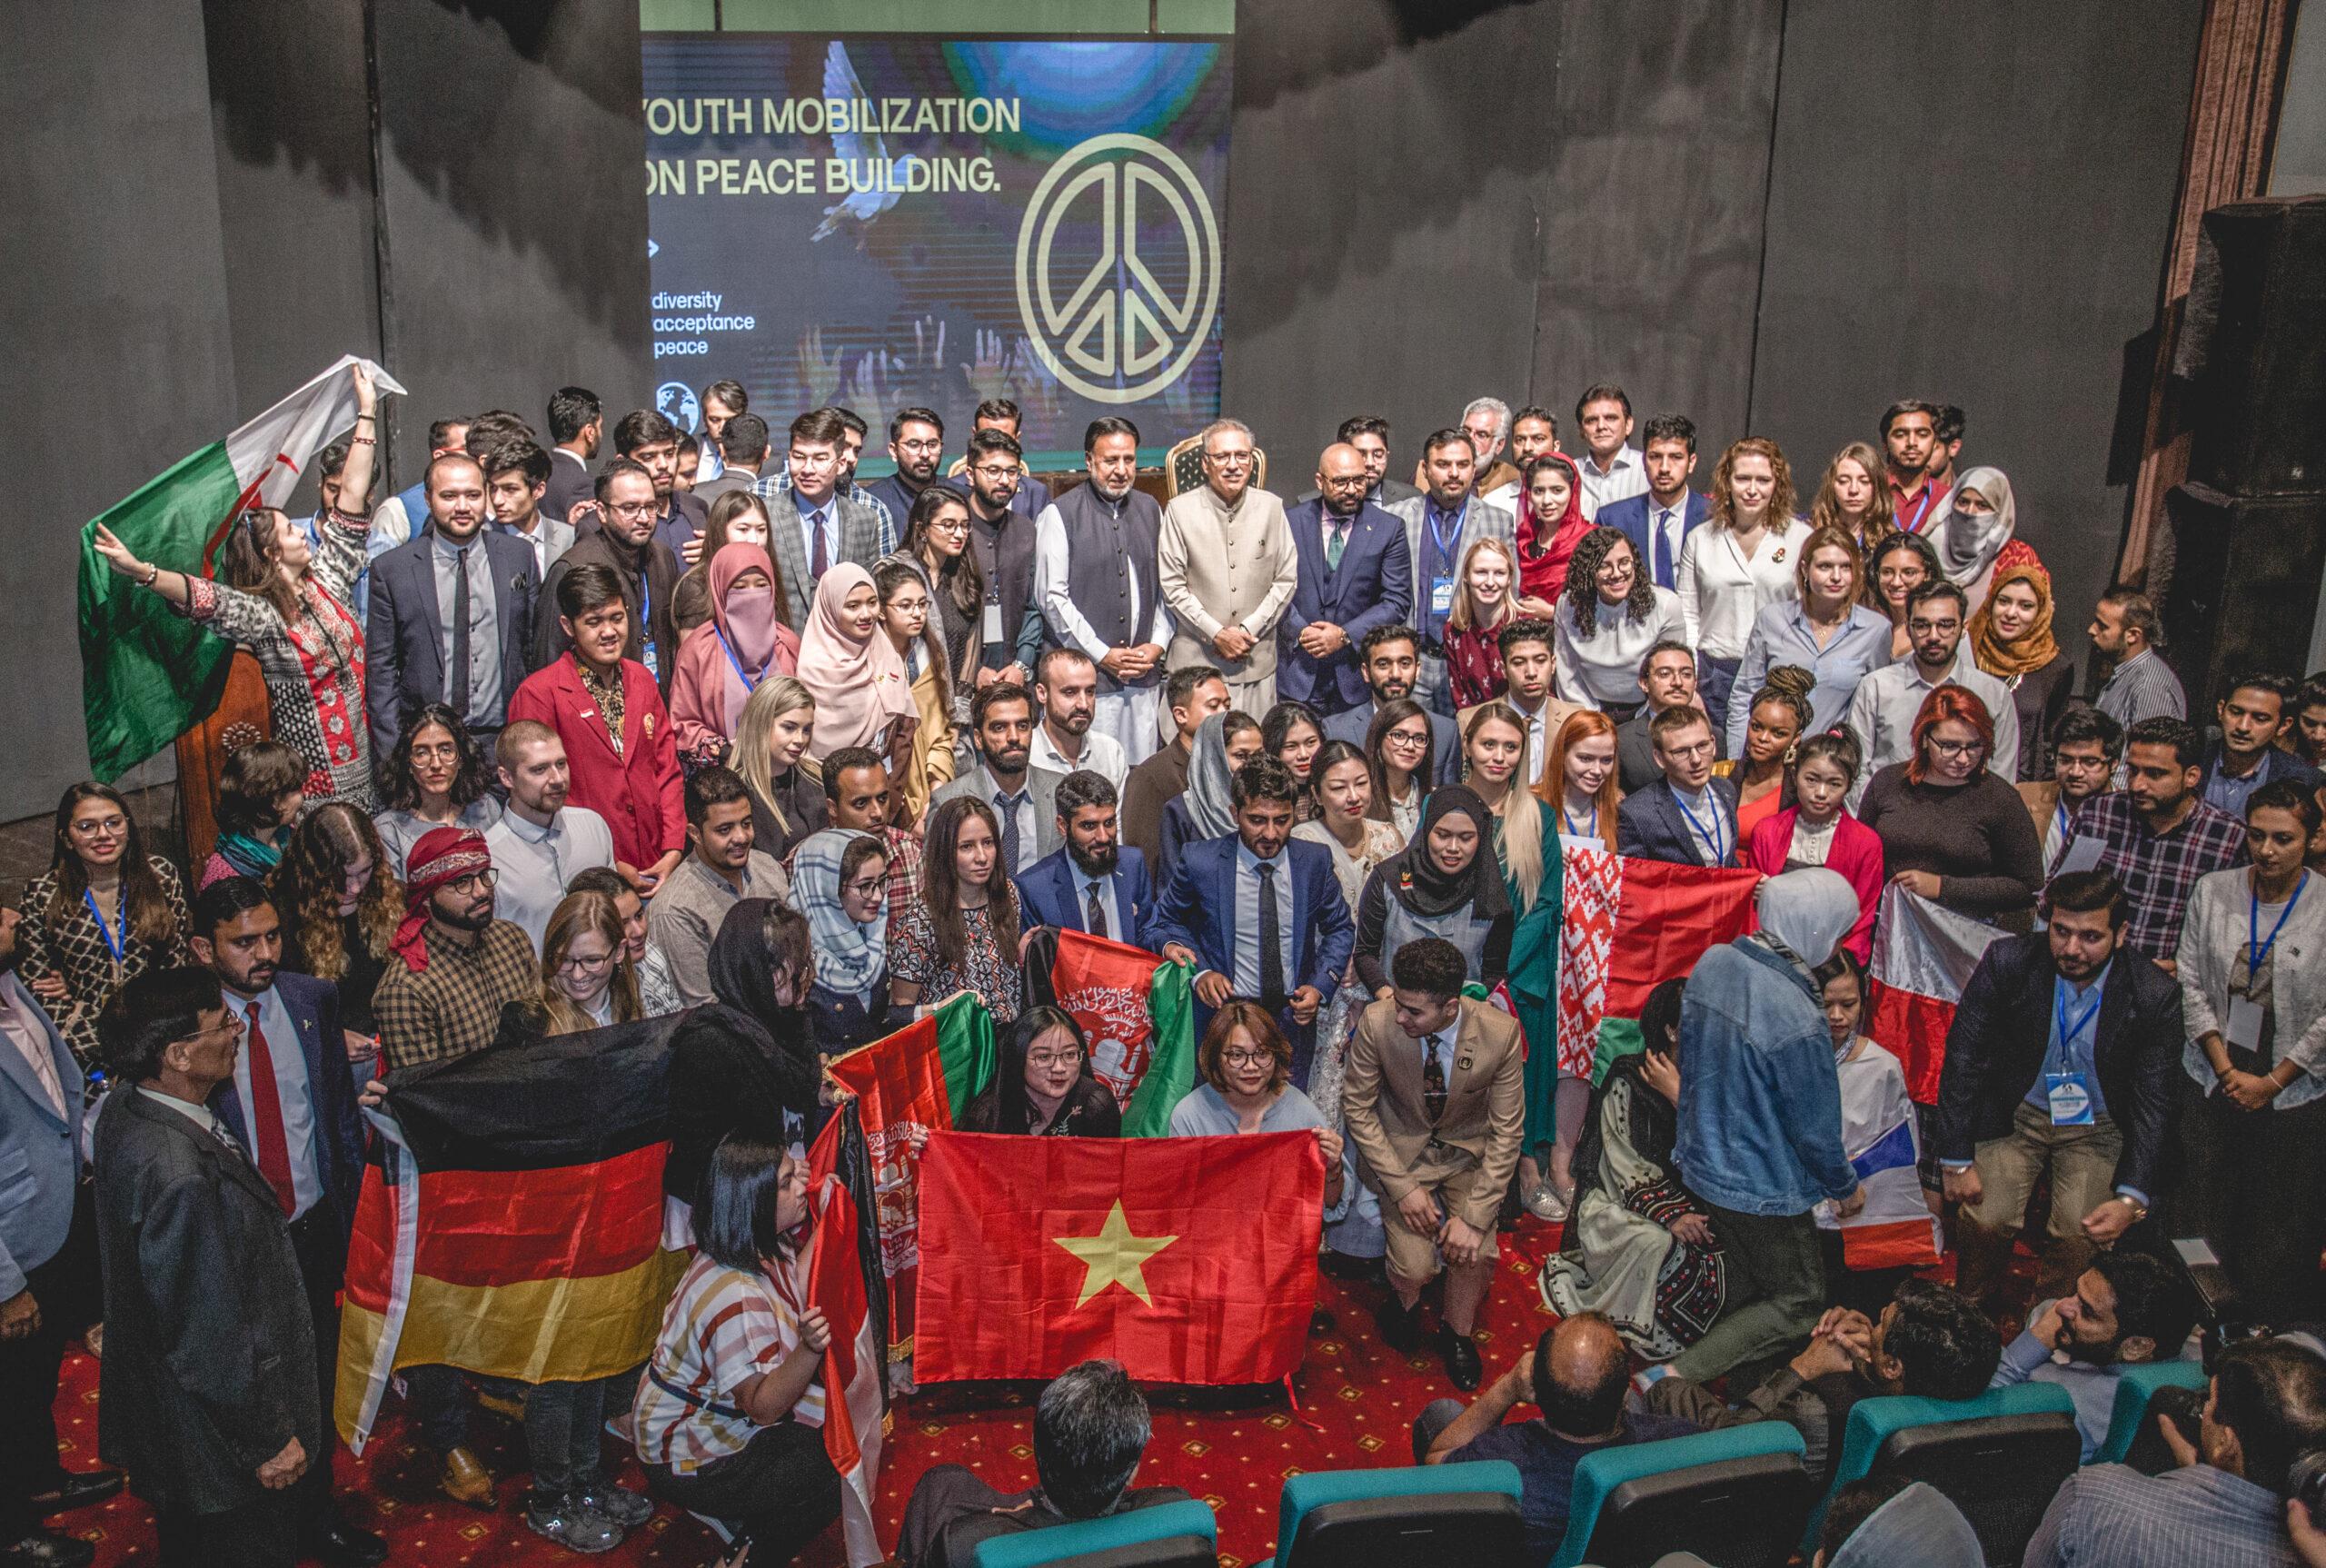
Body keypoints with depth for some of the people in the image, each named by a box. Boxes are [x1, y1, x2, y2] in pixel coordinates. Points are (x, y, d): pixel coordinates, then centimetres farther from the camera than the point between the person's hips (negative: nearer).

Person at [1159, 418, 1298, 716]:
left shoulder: (1271, 507, 6)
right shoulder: (1180, 510, -1)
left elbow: (1286, 579, 6)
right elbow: (1172, 586, -2)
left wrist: (1249, 629, -5)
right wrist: (1216, 634, -9)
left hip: (1257, 660, 2)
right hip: (1197, 660, -2)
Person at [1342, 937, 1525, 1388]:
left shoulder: (1501, 1033, -23)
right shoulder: (1377, 1023, -24)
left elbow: (1507, 1132, -14)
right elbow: (1357, 1107, -9)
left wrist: (1474, 1217, -19)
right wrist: (1402, 1186, -15)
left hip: (1469, 1151, 1)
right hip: (1402, 1151, 0)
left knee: (1476, 1253, -19)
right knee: (1415, 1267, -17)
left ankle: (1457, 1332, 14)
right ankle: (1404, 1300, 22)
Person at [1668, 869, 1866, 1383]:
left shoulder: (1712, 962, -10)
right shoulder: (1799, 1022, -32)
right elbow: (1816, 1128, -19)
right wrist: (1847, 1188, 1)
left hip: (1701, 1163, 8)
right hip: (1761, 1188, -7)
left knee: (1745, 1282, 27)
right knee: (1798, 1303, 12)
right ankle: (1677, 1378, 4)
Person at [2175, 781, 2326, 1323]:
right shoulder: (2212, 891, 0)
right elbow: (2191, 983, 3)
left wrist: (2271, 1083, -8)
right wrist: (2226, 1068, -4)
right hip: (2210, 1083, 2)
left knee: (2280, 1232, 5)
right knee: (2198, 1220, 7)